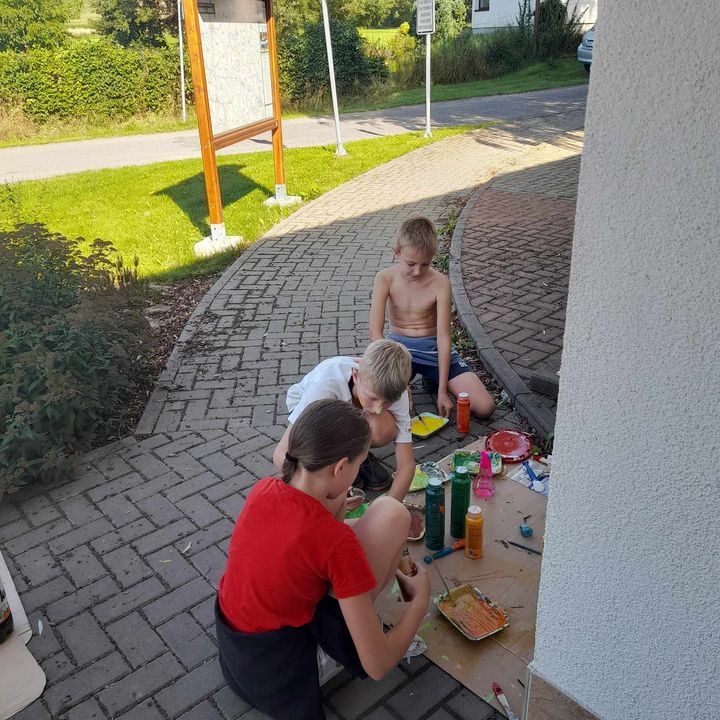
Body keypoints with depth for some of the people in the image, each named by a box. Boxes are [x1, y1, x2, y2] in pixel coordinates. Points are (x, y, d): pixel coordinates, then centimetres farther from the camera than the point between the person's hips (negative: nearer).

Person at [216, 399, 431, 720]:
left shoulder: (263, 489, -10)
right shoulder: (337, 542, -28)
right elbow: (378, 666, -20)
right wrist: (421, 598, -5)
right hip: (280, 672, -6)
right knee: (391, 513, -12)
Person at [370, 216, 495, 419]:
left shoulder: (440, 283, -14)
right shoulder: (385, 279, -13)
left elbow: (443, 337, -15)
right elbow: (375, 332, -19)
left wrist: (443, 391, -19)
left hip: (433, 348, 0)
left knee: (485, 408, -13)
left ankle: (433, 380, 13)